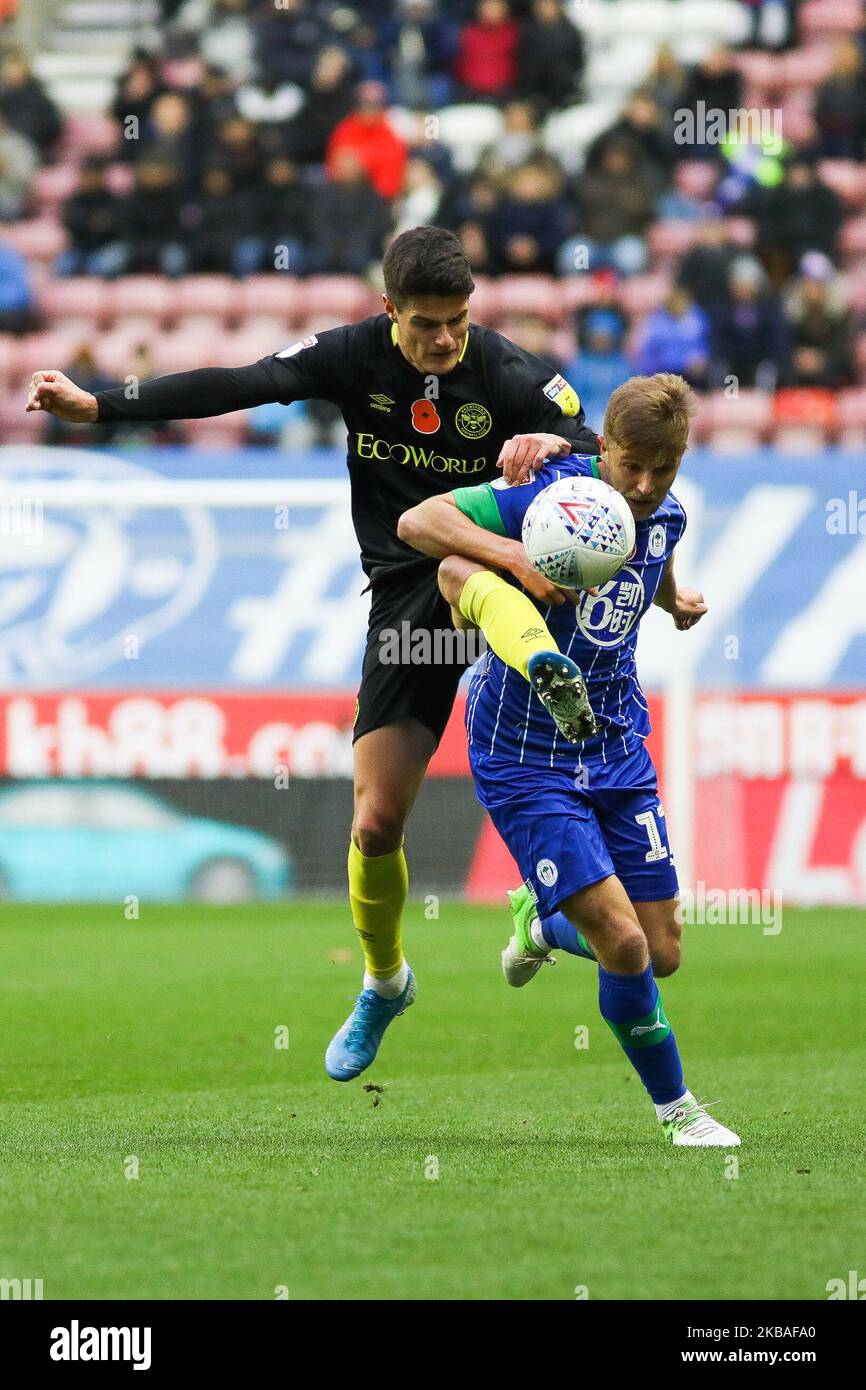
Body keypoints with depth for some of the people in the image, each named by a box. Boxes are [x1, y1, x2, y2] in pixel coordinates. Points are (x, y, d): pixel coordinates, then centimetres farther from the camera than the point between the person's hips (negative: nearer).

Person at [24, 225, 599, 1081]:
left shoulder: (507, 374, -9)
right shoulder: (355, 356, -2)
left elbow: (605, 457, -8)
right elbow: (235, 388, -6)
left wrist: (554, 444, -32)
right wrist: (96, 407, -12)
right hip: (402, 594, 2)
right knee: (376, 819, -3)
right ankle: (383, 985, 26)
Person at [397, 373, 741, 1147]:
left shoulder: (666, 518, 3)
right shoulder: (557, 495, -18)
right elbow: (418, 522, -24)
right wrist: (518, 558, -34)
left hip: (618, 748, 6)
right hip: (526, 757, -6)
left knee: (662, 954, 6)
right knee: (624, 946, -15)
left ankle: (543, 920, 37)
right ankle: (675, 1108, 6)